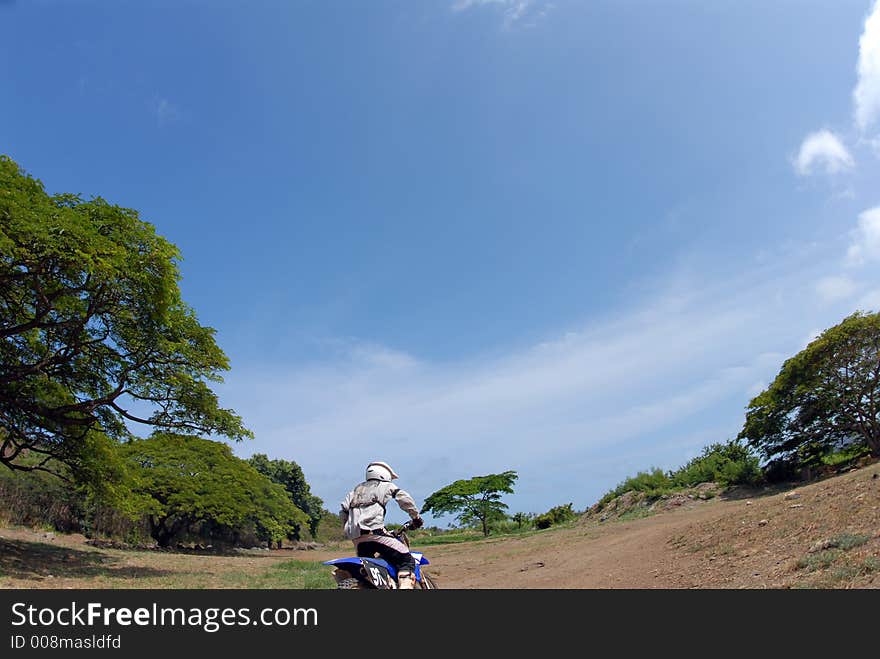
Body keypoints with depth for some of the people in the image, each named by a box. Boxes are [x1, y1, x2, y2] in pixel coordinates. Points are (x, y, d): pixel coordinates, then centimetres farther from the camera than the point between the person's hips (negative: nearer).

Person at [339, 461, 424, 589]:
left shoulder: (356, 489, 30)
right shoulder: (386, 486, 16)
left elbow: (343, 512, 21)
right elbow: (404, 498, 3)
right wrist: (416, 517, 10)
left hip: (355, 537, 6)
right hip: (374, 531, -6)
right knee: (406, 559, -5)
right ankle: (405, 586, -26)